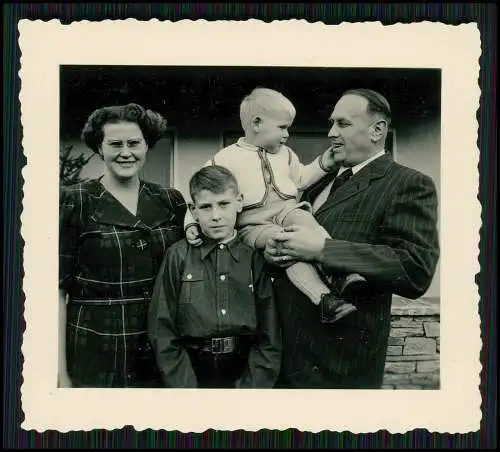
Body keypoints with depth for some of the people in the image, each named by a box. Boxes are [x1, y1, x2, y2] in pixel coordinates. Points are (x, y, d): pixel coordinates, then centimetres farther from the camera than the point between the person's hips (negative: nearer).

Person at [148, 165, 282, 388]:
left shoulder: (255, 259, 3)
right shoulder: (178, 256, 1)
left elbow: (269, 334, 3)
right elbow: (163, 330, 1)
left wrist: (251, 386, -7)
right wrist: (186, 386, -7)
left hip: (246, 372, 0)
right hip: (192, 371, 0)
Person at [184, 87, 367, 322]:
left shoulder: (285, 154, 20)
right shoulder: (224, 159, 3)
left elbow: (299, 179, 35)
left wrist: (324, 163, 21)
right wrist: (192, 224, -9)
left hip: (288, 210, 4)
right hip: (254, 224, -4)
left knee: (304, 220, -32)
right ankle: (324, 297, -42)